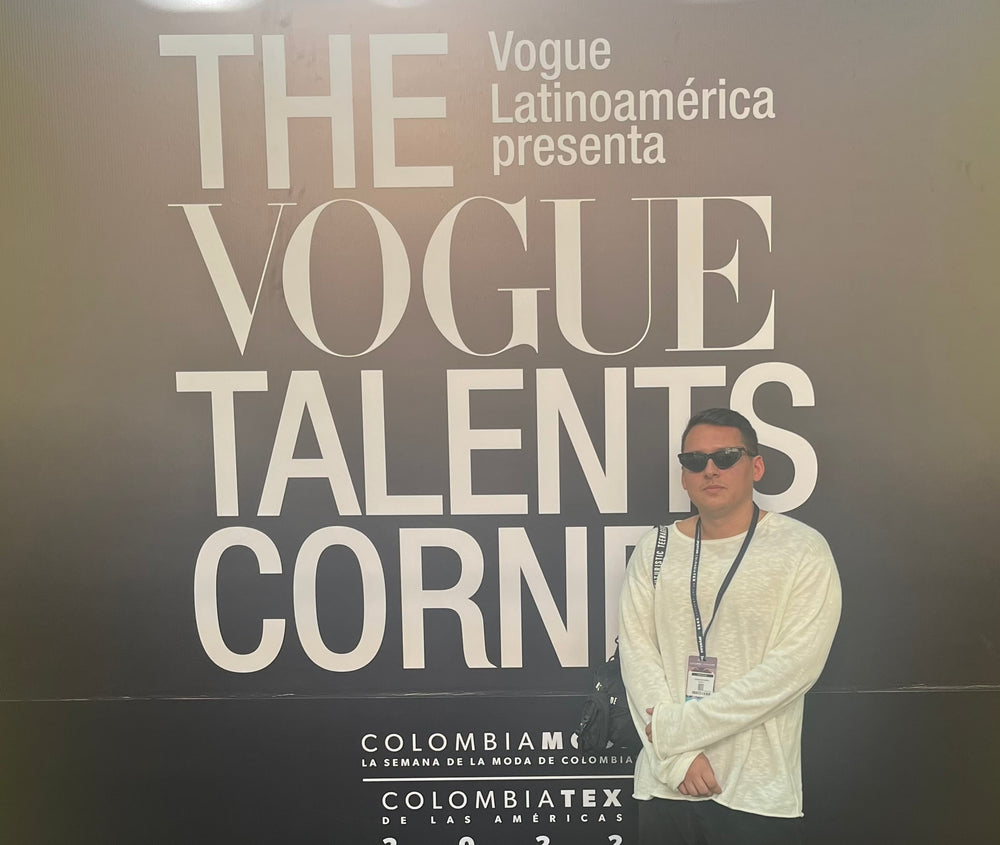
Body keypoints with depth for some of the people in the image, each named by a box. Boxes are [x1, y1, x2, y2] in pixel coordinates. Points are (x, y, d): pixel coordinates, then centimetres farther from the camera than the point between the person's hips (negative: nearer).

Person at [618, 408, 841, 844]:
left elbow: (795, 664, -14)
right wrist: (678, 756, -13)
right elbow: (635, 650, -1)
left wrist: (677, 727, -14)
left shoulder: (803, 550, -6)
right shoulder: (654, 550, 4)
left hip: (759, 794, -2)